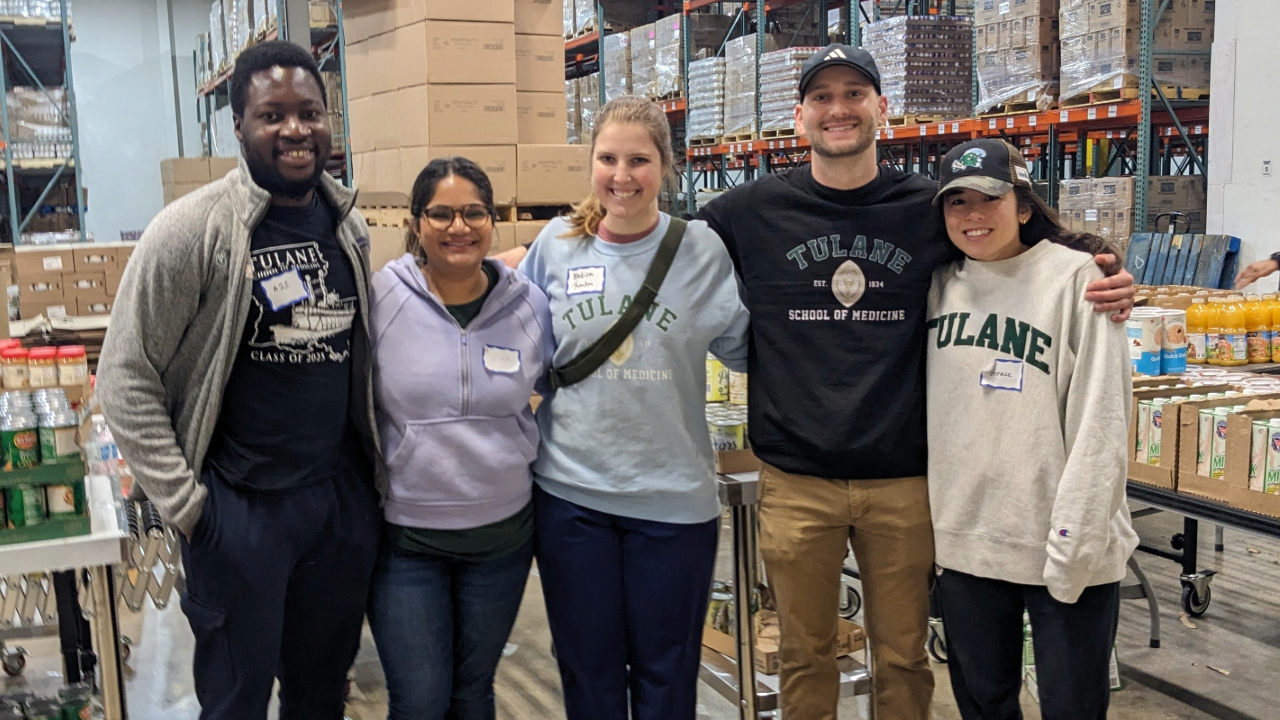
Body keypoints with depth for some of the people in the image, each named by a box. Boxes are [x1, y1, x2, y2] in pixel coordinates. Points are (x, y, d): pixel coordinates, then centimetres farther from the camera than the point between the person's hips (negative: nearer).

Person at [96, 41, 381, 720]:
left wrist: (376, 467, 10)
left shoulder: (349, 225, 4)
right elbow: (127, 379, -10)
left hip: (345, 497, 5)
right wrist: (185, 505, -12)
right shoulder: (192, 229, -13)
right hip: (241, 508, -5)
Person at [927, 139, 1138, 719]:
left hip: (1062, 547, -4)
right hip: (963, 541, 5)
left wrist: (1075, 545, -16)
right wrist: (934, 520, 9)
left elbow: (1099, 423, -13)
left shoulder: (1074, 277, -9)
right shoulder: (942, 283, 6)